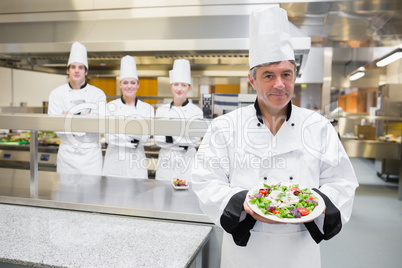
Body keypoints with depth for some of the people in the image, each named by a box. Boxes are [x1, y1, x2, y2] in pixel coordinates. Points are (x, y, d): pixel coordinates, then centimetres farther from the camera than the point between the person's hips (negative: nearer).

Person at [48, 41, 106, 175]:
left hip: (91, 154, -1)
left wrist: (69, 115, -14)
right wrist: (86, 115, -12)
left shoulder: (98, 94, -2)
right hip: (67, 153, 1)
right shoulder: (56, 94, 2)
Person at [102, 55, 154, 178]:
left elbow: (145, 137, -7)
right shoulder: (111, 106, 1)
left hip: (136, 163, 1)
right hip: (114, 160, 0)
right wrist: (131, 142, -12)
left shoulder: (147, 108, 3)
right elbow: (109, 137, -5)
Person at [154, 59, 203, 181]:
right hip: (166, 162, 2)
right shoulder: (162, 110, 5)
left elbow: (194, 140, -10)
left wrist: (169, 136, -13)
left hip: (186, 164, -2)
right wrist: (182, 144, -12)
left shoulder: (196, 111, -1)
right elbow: (158, 139, -2)